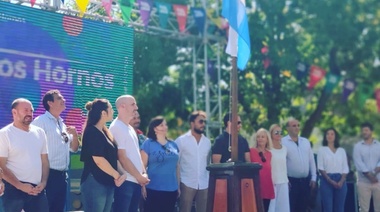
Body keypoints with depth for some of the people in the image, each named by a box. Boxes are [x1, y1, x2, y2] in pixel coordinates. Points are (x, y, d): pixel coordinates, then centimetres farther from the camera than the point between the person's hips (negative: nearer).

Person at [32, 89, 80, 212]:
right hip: (49, 175, -8)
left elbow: (74, 148, 20)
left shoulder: (62, 124, 16)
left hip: (62, 174, 8)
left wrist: (75, 134, 0)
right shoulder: (40, 121, -9)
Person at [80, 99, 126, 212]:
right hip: (94, 183, -9)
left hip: (108, 183, 9)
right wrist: (117, 175, -9)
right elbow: (99, 160, -19)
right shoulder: (92, 132, -12)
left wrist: (122, 173, -4)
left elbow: (113, 157, 13)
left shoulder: (105, 132, 15)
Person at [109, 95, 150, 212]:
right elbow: (122, 157, -16)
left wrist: (143, 173, 6)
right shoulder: (117, 127, -11)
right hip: (125, 181, -9)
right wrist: (139, 176, -9)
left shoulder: (130, 128, 17)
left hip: (136, 180, 9)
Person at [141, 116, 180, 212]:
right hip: (154, 189, -5)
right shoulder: (148, 143, -3)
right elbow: (142, 166, -7)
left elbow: (177, 166, 16)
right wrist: (143, 186, -13)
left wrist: (178, 186, 14)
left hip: (172, 189, 5)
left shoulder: (173, 145, 12)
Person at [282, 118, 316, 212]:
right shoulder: (283, 142, -5)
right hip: (291, 181, -5)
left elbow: (311, 160, 14)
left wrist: (313, 178, 7)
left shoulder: (306, 141, 13)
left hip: (306, 181, 5)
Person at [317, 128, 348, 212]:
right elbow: (320, 168, -2)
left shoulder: (341, 150, 13)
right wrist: (330, 181, -13)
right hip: (327, 180, -2)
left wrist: (341, 181, -9)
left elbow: (345, 168, 8)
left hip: (340, 181, 3)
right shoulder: (322, 150, 5)